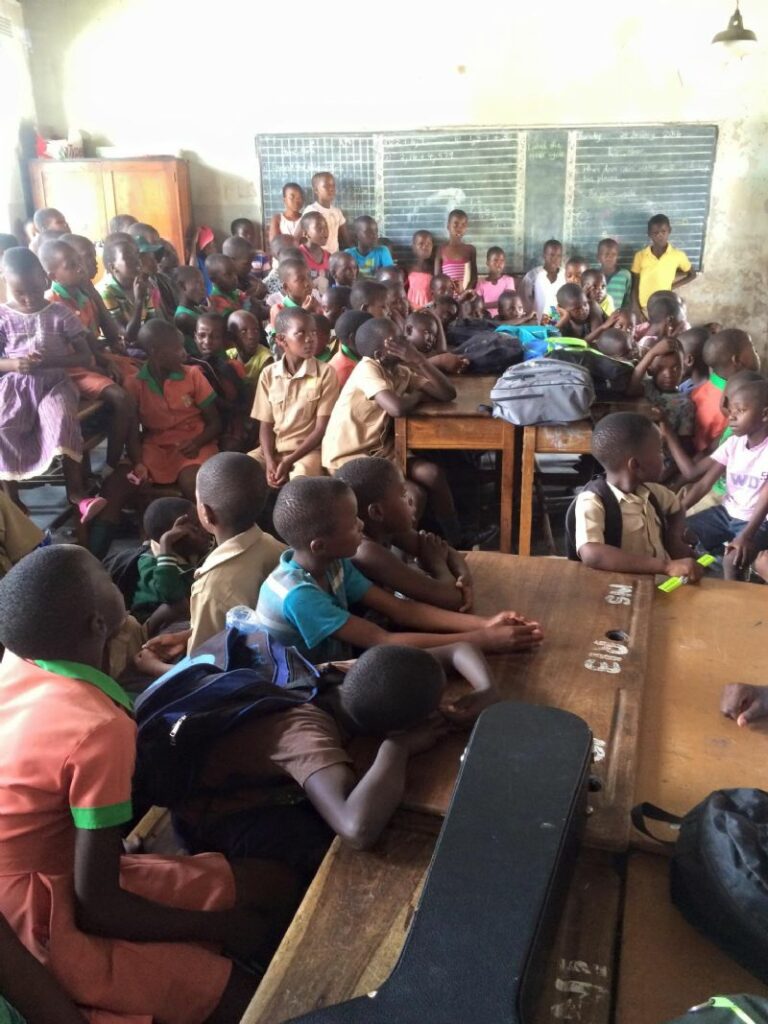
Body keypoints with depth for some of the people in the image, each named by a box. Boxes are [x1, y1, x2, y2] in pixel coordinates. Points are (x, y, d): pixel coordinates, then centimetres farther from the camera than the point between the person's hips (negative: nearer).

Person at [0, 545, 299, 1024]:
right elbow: (97, 906, -25)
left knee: (276, 884, 7)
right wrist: (221, 928, -13)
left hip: (61, 871, 9)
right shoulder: (99, 729, -31)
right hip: (53, 926, -9)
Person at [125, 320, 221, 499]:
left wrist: (196, 443, -19)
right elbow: (132, 434, -3)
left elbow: (215, 423, 2)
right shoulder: (134, 385, -3)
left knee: (191, 482, -33)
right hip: (155, 447, 1)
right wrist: (139, 463, -24)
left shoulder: (193, 375, -2)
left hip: (192, 444, -1)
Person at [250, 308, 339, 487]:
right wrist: (270, 461, -14)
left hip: (308, 450, -4)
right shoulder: (268, 374, 4)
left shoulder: (325, 373, -6)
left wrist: (288, 462, -16)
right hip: (274, 450, 4)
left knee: (301, 480, -35)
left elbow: (322, 428, -8)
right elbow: (265, 426, 5)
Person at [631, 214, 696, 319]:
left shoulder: (678, 255, -5)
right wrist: (636, 310, -6)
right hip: (643, 308, 0)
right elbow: (634, 286, 1)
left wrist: (672, 286, -1)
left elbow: (692, 274, 12)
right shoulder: (640, 256, -5)